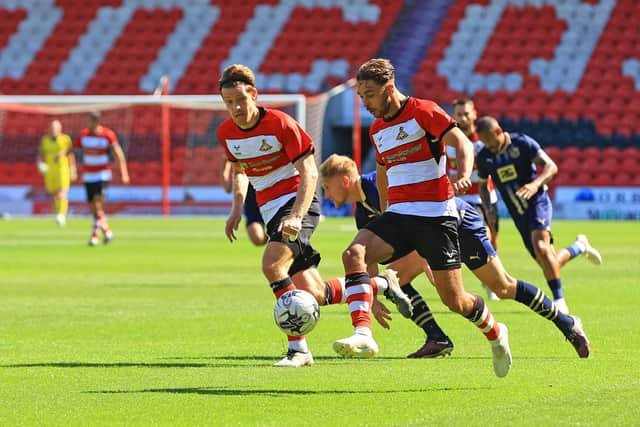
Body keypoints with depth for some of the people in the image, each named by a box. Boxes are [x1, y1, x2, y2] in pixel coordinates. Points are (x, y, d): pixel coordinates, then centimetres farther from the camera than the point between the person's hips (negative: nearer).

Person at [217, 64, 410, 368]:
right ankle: (381, 284, 25)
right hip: (271, 211, 6)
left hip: (297, 203, -6)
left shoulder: (280, 124, -15)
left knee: (272, 264, -30)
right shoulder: (226, 133, 3)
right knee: (314, 295, 2)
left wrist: (296, 216, -28)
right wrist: (237, 208, 9)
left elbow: (309, 173, -16)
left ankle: (298, 348, -25)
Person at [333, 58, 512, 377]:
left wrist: (464, 175, -33)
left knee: (455, 301, -5)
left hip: (436, 214, -6)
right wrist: (385, 216, 32)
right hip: (398, 214, 6)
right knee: (354, 254, -24)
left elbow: (462, 143, -14)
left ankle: (495, 333, 27)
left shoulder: (423, 112, -6)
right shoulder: (376, 130, 15)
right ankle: (363, 334, -36)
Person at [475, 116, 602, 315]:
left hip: (537, 202, -5)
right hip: (518, 213, 5)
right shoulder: (484, 157, 0)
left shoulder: (522, 143, -12)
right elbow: (483, 186, 15)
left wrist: (536, 184, -34)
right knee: (547, 263, 3)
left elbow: (551, 166, -15)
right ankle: (579, 247, 34)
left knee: (541, 247, -28)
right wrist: (488, 208, -4)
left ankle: (559, 301, -22)